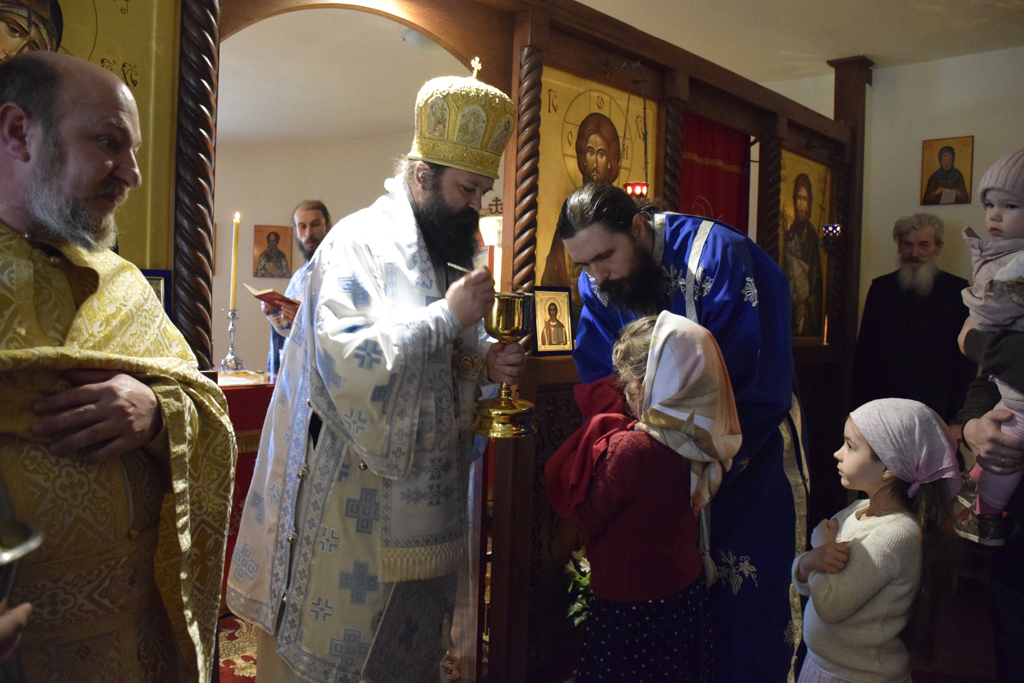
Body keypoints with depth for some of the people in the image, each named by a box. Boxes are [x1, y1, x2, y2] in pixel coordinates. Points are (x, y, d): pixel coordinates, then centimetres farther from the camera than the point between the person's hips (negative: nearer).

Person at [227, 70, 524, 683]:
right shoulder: (361, 242, -13)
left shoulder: (443, 255, 14)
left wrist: (487, 365, 0)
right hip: (357, 508, -8)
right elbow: (348, 361, -27)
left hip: (423, 508, 8)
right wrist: (448, 315, -22)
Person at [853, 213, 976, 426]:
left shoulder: (957, 290, 4)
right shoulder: (881, 288, 8)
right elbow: (863, 352, 9)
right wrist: (862, 407, 3)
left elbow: (967, 360, 4)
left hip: (937, 412, -1)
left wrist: (958, 418, -2)